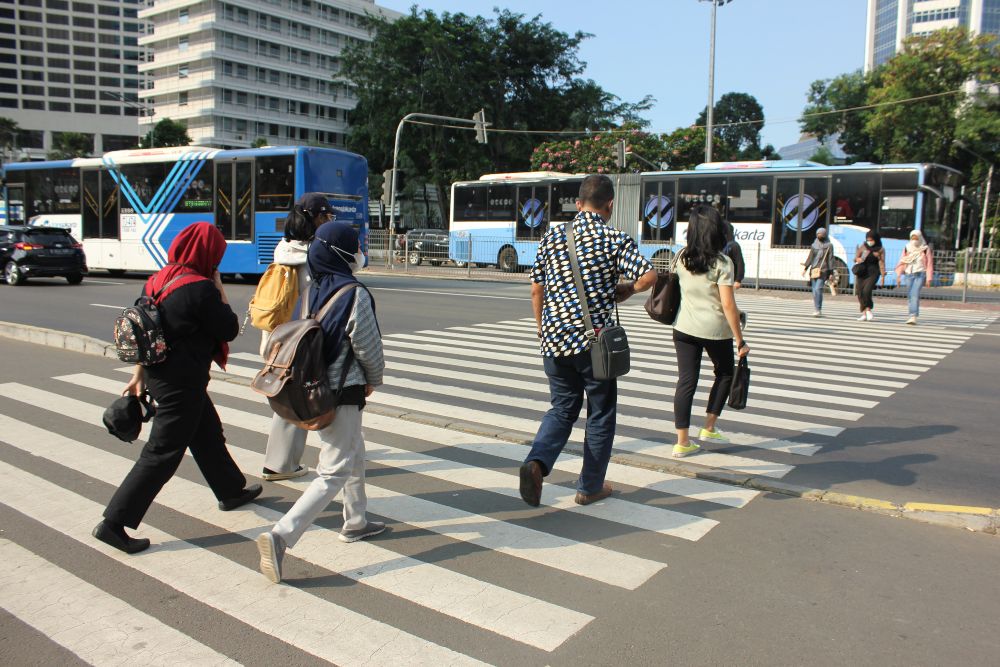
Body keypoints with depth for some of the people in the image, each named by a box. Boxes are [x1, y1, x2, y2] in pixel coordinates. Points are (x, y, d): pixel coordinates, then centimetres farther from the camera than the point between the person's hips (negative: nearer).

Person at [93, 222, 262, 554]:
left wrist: (139, 375, 18)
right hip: (182, 385, -10)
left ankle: (232, 491, 41)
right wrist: (219, 289, -2)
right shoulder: (200, 289, -21)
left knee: (208, 434, 23)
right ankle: (113, 523, 5)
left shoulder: (158, 280, 6)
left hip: (159, 374, 10)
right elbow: (229, 330, -11)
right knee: (162, 455, 0)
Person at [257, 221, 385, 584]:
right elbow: (368, 347, -13)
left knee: (355, 454, 24)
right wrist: (374, 379, 8)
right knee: (334, 472, -3)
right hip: (343, 393, -8)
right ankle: (281, 535, -13)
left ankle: (356, 522, 38)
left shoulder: (313, 289, 4)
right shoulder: (355, 294, -18)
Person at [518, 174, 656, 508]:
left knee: (562, 408, 17)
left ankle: (536, 462, -7)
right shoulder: (616, 239, -5)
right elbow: (648, 276, -16)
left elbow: (536, 290, 9)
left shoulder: (552, 236, 6)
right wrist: (625, 290, 4)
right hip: (595, 340, -4)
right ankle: (590, 487, 22)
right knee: (600, 414, 13)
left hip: (555, 338, 4)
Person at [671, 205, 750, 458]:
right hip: (715, 330, -3)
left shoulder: (682, 258, 0)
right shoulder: (721, 263, -14)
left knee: (686, 382, 6)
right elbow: (728, 305, -15)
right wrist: (740, 340, -9)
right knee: (724, 375, 22)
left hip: (685, 328, 3)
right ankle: (708, 429, 25)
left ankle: (682, 442, 7)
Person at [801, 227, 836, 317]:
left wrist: (831, 272, -3)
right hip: (813, 270, 4)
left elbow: (830, 259, 1)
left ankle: (818, 310, -19)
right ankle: (816, 310, 9)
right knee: (814, 291, 3)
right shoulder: (814, 245, 12)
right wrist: (805, 268, 4)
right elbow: (810, 257, 13)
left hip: (823, 270, -4)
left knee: (818, 289, -18)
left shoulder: (829, 246, 2)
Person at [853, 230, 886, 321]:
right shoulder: (863, 247, 7)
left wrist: (883, 276, -10)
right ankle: (864, 313, 11)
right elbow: (856, 258, 11)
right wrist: (858, 259, -14)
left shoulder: (880, 249, 0)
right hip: (862, 273, 3)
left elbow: (882, 263, -4)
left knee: (866, 290, -20)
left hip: (873, 273, -3)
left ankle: (868, 310, -4)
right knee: (860, 292, 1)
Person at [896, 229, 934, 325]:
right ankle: (914, 314, 22)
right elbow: (902, 262, 9)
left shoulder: (925, 249, 1)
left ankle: (913, 317, -24)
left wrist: (928, 278, -5)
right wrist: (899, 275, 2)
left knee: (915, 294, -18)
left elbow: (929, 264, 0)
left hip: (920, 274, -4)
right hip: (909, 274, 4)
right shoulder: (907, 248, 9)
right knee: (910, 295, 7)